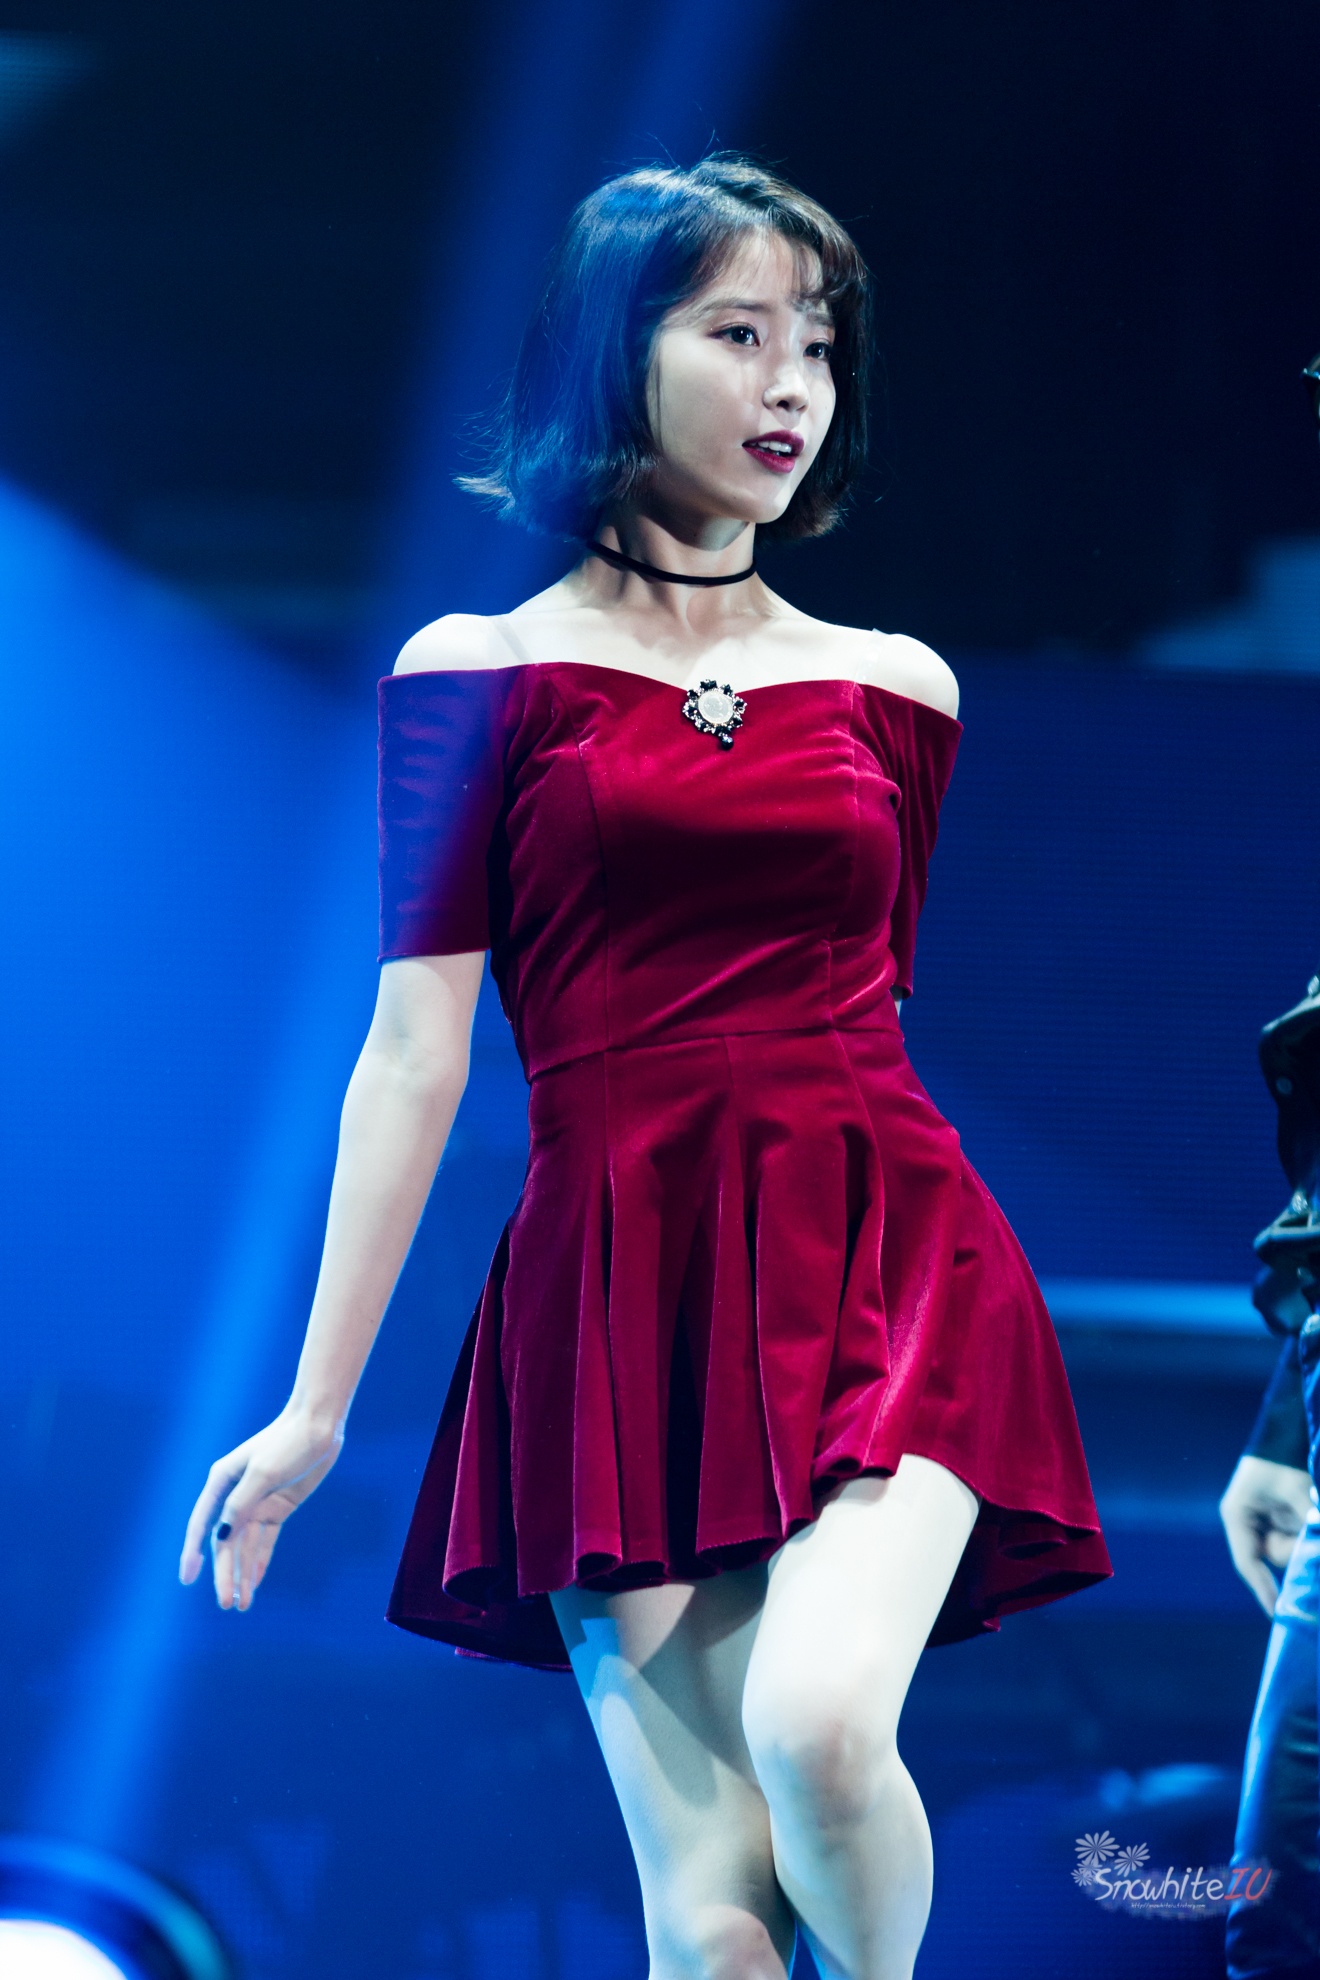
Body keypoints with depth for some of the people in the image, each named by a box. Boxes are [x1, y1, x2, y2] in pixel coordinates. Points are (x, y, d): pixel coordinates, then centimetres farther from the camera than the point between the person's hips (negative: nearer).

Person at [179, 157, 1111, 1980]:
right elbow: (416, 1048, 3)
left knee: (816, 1718, -26)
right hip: (619, 1292, -1)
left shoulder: (894, 687, 15)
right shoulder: (479, 672, 6)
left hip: (886, 1269, 1)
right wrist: (318, 1403, -1)